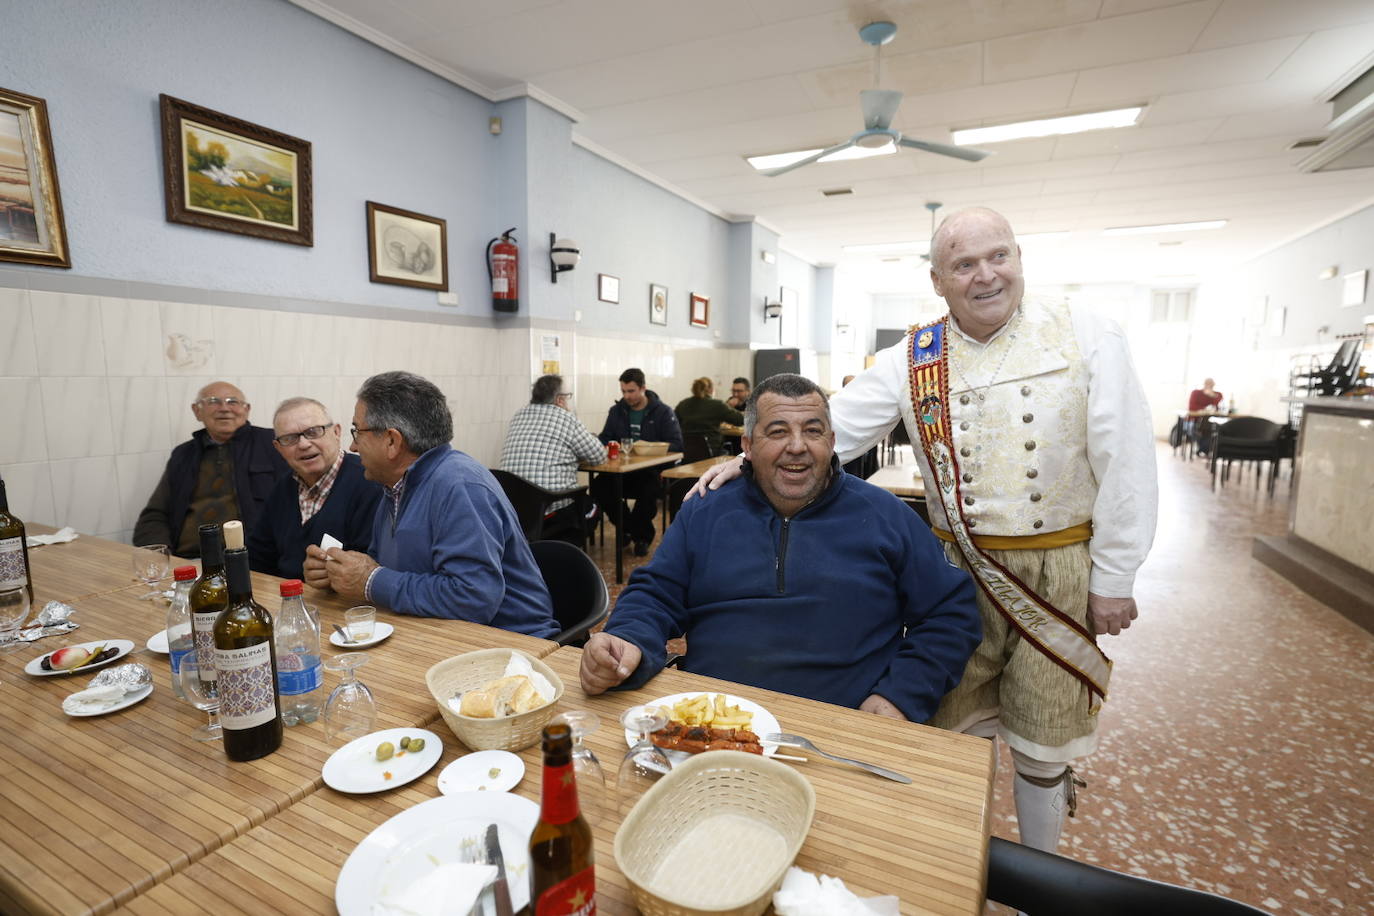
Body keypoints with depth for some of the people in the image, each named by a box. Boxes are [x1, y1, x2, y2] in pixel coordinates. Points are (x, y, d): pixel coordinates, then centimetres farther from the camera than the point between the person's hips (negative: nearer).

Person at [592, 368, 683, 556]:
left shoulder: (663, 412, 1)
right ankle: (629, 527, -1)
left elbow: (676, 444, -7)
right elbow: (603, 439, 17)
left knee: (649, 490, -36)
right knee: (598, 486, -24)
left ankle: (641, 535, -5)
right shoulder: (616, 411, 13)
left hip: (653, 470, -4)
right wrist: (607, 445, -10)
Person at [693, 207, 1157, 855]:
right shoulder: (912, 361, -2)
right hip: (959, 571, 1)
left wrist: (1113, 577, -6)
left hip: (1061, 571, -1)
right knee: (950, 729, 14)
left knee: (1042, 742, 15)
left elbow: (1126, 465, -6)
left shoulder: (1089, 339, -6)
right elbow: (829, 428, -3)